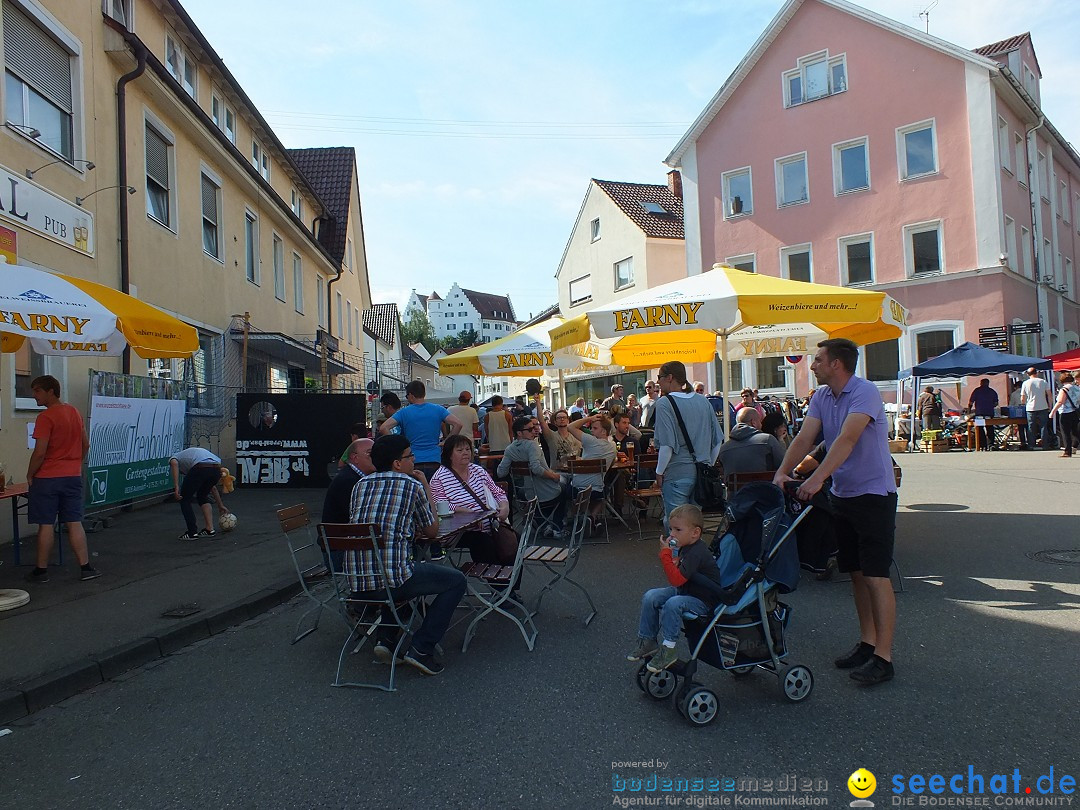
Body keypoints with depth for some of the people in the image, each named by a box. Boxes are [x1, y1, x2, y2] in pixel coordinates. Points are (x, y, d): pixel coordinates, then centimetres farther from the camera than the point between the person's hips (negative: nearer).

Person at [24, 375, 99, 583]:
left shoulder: (45, 417, -14)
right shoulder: (74, 412, 9)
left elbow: (40, 453, -17)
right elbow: (86, 445, 15)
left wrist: (29, 475, -4)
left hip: (47, 478, -6)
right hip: (73, 477, 6)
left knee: (45, 525, 3)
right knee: (74, 523, 8)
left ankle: (41, 570, 12)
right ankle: (85, 567, 6)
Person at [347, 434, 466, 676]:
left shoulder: (360, 484, 15)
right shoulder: (412, 485, -1)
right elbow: (432, 532, 10)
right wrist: (426, 487, 17)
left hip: (356, 583, 7)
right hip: (390, 579, -6)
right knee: (456, 581, 12)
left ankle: (385, 638, 23)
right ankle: (421, 649, 5)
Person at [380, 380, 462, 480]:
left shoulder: (404, 412, 1)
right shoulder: (438, 409, 4)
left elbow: (383, 428, -8)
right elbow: (458, 424, -4)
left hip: (412, 462, -1)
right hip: (434, 461, 1)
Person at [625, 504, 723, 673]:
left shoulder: (697, 553, -27)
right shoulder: (684, 547, 3)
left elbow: (677, 579, -32)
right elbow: (677, 577, 17)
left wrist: (666, 553, -29)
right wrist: (669, 554, -1)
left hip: (703, 601, -10)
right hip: (685, 591, 10)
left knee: (672, 604, -34)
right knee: (650, 596, -2)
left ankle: (668, 651, -19)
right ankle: (647, 641, 10)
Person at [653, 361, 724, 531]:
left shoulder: (664, 403, -11)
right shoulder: (703, 401, 8)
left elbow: (667, 445, -18)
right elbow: (718, 440, 12)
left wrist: (659, 472, -6)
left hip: (677, 474, -6)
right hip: (702, 475, 6)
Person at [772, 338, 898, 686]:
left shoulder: (865, 392, -18)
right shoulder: (821, 396, 6)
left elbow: (847, 440, -30)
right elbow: (804, 438, -2)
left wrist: (815, 480, -38)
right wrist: (782, 472, -17)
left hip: (874, 494, -8)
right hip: (842, 495, 8)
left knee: (876, 576, -6)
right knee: (856, 573, 14)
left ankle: (883, 657, 2)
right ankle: (867, 642, 26)